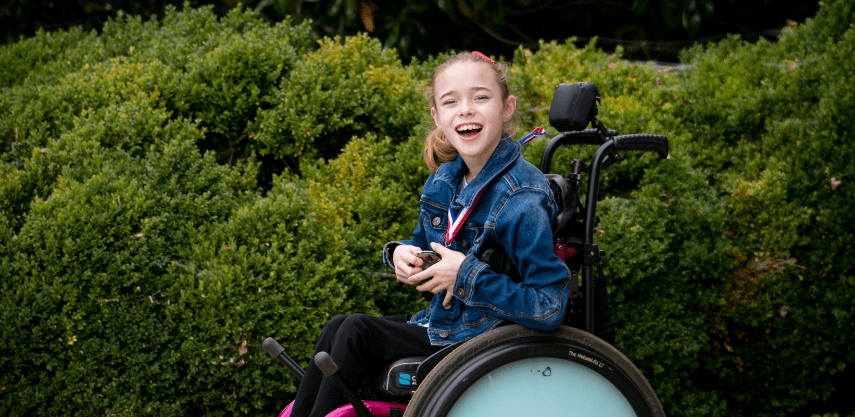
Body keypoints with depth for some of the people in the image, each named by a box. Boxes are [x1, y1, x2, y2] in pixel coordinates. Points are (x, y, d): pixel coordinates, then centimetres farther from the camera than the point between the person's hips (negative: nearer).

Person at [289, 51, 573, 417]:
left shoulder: (520, 200, -23)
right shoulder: (444, 180, 3)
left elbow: (549, 308, -27)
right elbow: (426, 248, 21)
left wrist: (467, 276, -25)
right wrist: (401, 253, -3)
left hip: (480, 341, -8)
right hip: (443, 324, 9)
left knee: (357, 332, -15)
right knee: (336, 328, 1)